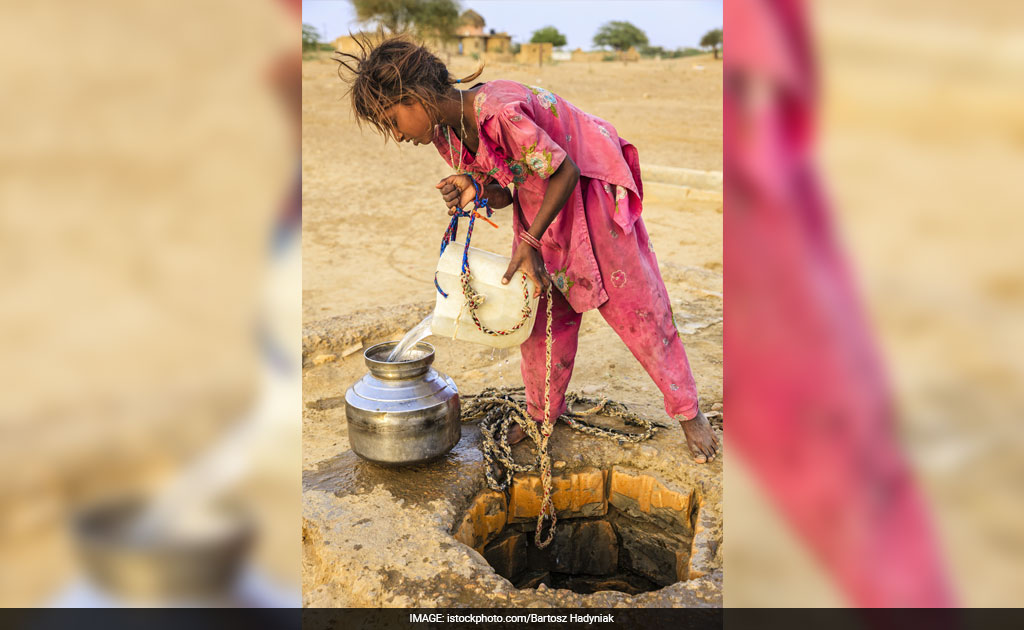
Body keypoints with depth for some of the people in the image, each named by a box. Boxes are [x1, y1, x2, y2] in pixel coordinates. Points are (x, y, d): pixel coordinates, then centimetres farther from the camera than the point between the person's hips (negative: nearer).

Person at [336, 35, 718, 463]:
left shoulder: (499, 112, -35)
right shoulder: (445, 135, -7)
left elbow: (566, 172, -27)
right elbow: (503, 196, 0)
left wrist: (530, 241, -26)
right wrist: (475, 187, -22)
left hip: (590, 195, -7)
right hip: (538, 201, 7)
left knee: (636, 304, 0)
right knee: (539, 307, 9)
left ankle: (688, 411, 16)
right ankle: (544, 410, 28)